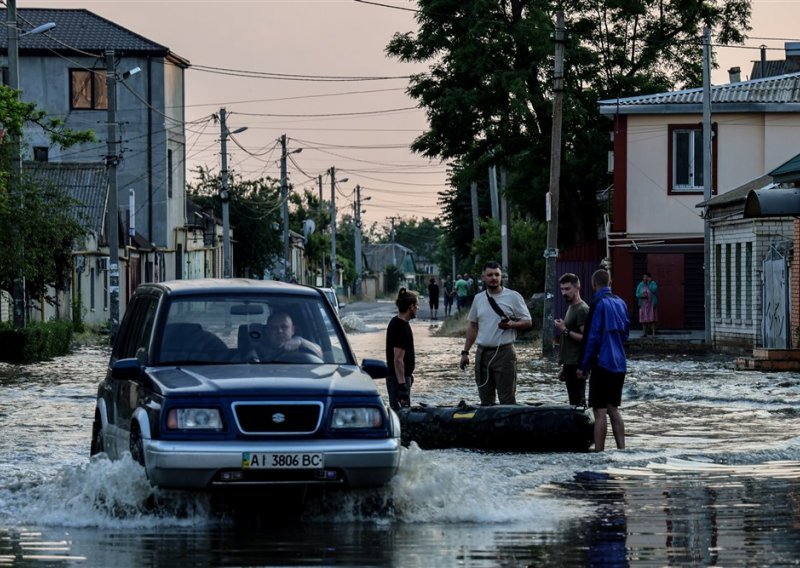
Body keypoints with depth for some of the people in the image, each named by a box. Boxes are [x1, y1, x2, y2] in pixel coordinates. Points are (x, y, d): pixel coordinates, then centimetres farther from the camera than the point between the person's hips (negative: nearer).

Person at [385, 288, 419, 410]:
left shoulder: (396, 322, 11)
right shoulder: (401, 328, -21)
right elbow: (398, 359, -24)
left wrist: (408, 375, 27)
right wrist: (402, 385, -25)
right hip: (398, 378, -10)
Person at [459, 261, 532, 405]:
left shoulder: (513, 297, -2)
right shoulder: (479, 299, 11)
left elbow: (527, 322, 0)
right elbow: (472, 326, 17)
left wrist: (511, 324, -20)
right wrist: (465, 352, 13)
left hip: (504, 352, -5)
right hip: (482, 353, 5)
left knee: (507, 400, -5)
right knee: (485, 400, 9)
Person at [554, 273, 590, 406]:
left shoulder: (582, 310, -12)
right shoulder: (571, 307, 17)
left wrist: (565, 331, -19)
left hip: (576, 365, -10)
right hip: (570, 364, 10)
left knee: (577, 402, -10)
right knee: (574, 402, 10)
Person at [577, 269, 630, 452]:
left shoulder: (598, 303, -12)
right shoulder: (620, 303, 10)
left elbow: (592, 337, -14)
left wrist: (583, 366, -9)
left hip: (602, 363, -7)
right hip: (619, 364, 7)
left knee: (600, 411, -6)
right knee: (613, 409, 15)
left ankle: (599, 452, -7)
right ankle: (622, 449, 12)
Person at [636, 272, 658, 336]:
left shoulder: (653, 283, 0)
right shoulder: (640, 285, 8)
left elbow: (653, 290, -18)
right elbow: (637, 294, 7)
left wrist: (649, 283, -14)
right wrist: (642, 295, -13)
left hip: (652, 304, -3)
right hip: (643, 304, 3)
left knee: (652, 319, -7)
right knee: (644, 319, 0)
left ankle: (653, 333, -8)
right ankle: (644, 333, 4)